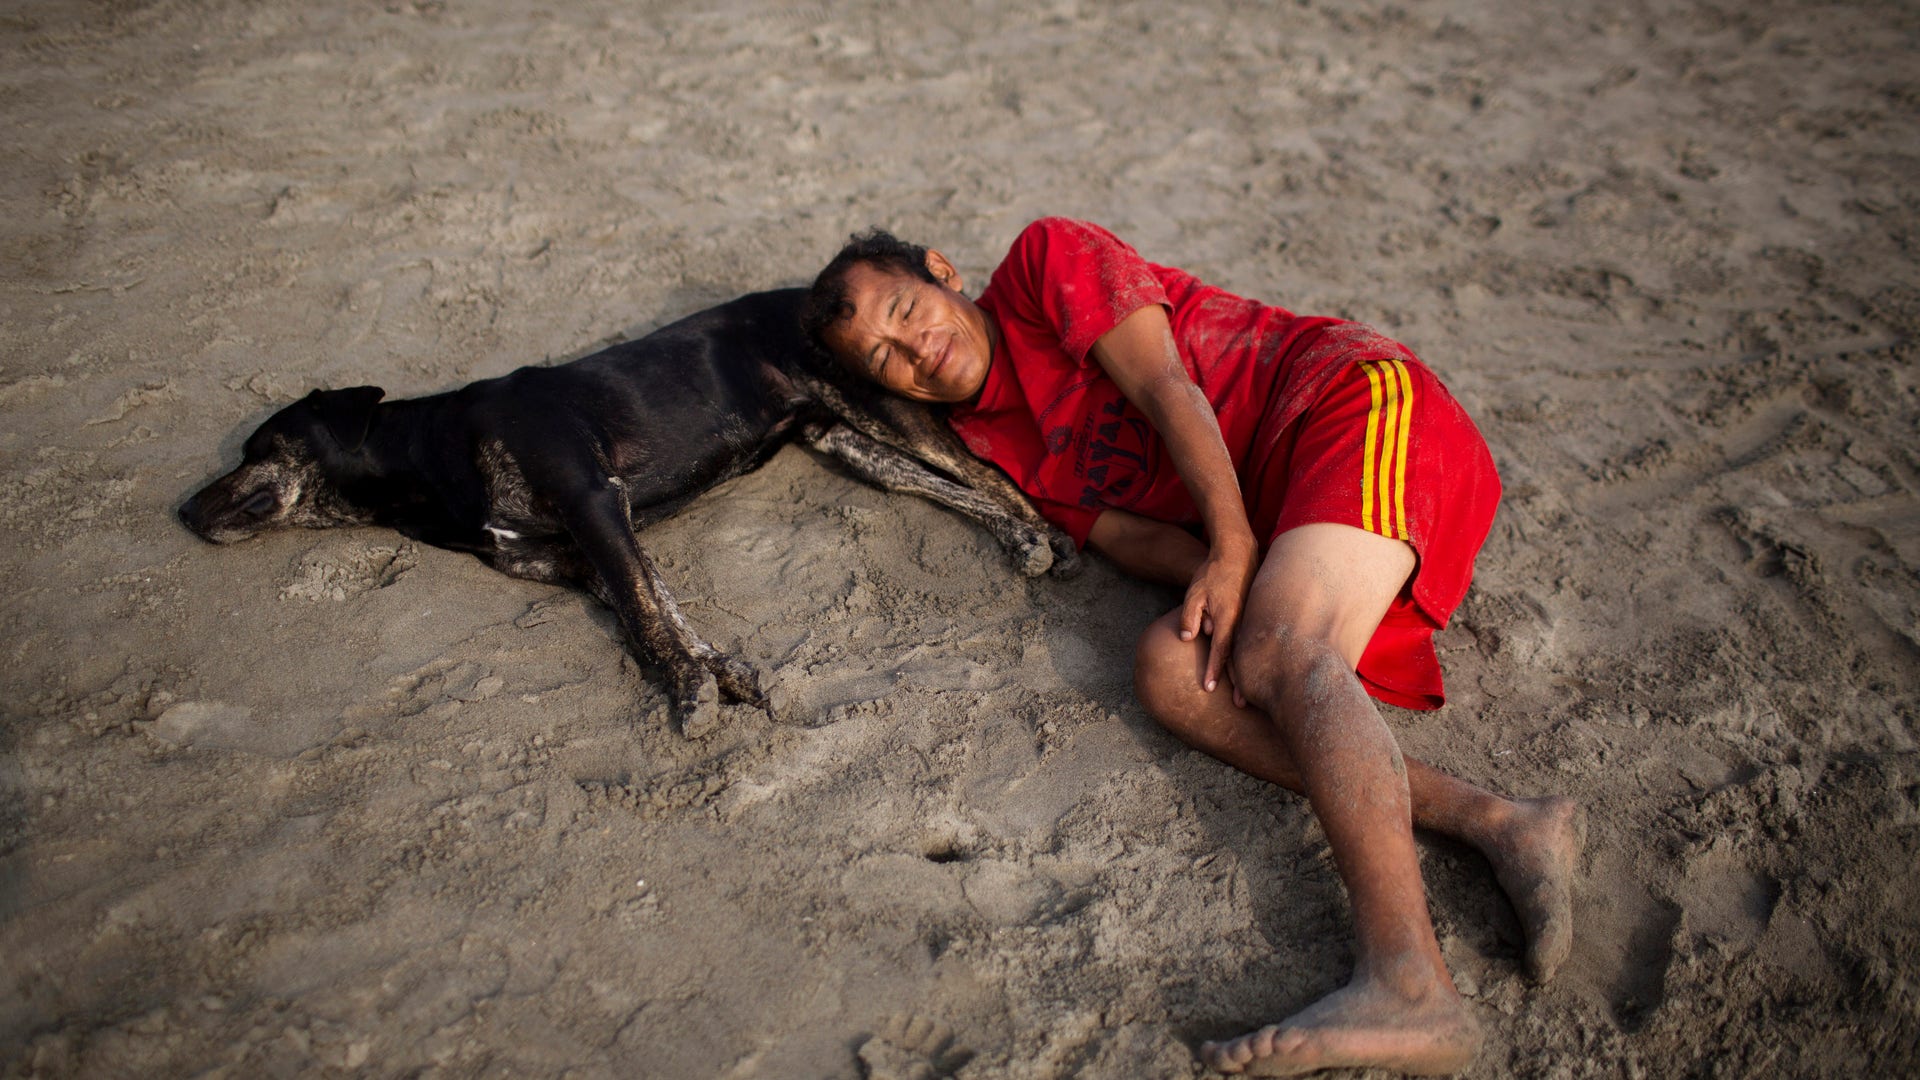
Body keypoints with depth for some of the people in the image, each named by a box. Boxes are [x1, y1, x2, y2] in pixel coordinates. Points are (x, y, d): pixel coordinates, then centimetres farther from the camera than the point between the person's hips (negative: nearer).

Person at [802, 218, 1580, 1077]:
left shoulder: (1045, 258, 3)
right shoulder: (993, 441, 17)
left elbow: (1164, 385, -9)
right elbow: (1130, 534, 4)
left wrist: (1234, 544, -20)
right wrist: (1217, 583, -17)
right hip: (1271, 519, 6)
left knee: (1280, 649, -31)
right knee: (1169, 668, -20)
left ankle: (1407, 985, -46)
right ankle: (1497, 824, -28)